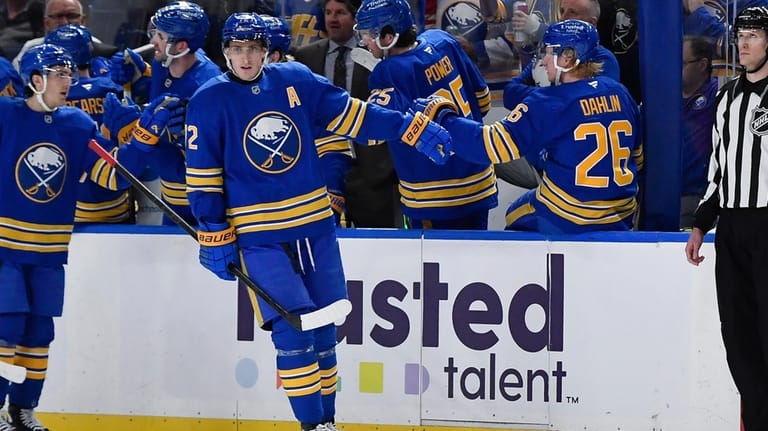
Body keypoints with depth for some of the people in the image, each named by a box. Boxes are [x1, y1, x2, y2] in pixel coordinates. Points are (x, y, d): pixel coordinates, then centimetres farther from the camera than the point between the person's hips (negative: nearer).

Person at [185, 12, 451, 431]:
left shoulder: (296, 80, 2)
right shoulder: (209, 102, -5)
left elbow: (351, 114, 7)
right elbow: (202, 177, -3)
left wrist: (414, 129, 2)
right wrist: (215, 238, -6)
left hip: (314, 226, 4)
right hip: (258, 235, -4)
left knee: (323, 329, 8)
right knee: (293, 329, -14)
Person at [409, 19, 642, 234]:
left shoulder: (549, 103, -16)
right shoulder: (619, 93, 1)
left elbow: (495, 146, -18)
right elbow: (637, 156, 11)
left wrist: (442, 115, -9)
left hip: (569, 220, -5)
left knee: (517, 218, 22)